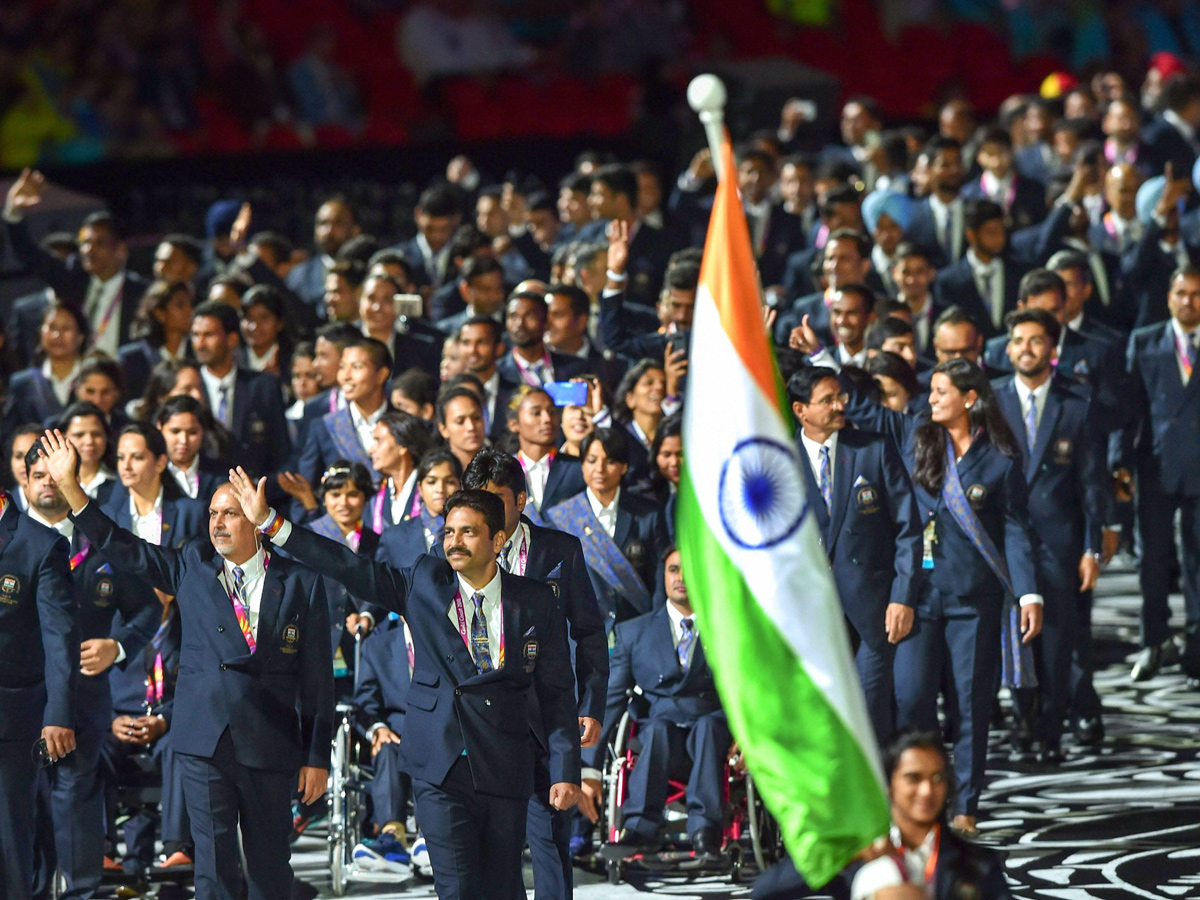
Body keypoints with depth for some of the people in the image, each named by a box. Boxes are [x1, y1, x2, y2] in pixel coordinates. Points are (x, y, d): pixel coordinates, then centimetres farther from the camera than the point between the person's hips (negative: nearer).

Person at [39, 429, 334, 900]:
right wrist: (68, 485, -5)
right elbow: (121, 547, 5)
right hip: (204, 742, 1)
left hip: (269, 746, -1)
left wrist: (317, 756, 0)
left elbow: (317, 678, 1)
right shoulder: (191, 567, 7)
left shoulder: (300, 583, 0)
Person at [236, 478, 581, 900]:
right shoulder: (423, 583, 6)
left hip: (505, 769, 0)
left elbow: (557, 692, 6)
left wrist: (565, 771, -1)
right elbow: (352, 569, 4)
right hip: (441, 766, 0)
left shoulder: (536, 603, 4)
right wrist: (269, 522, -2)